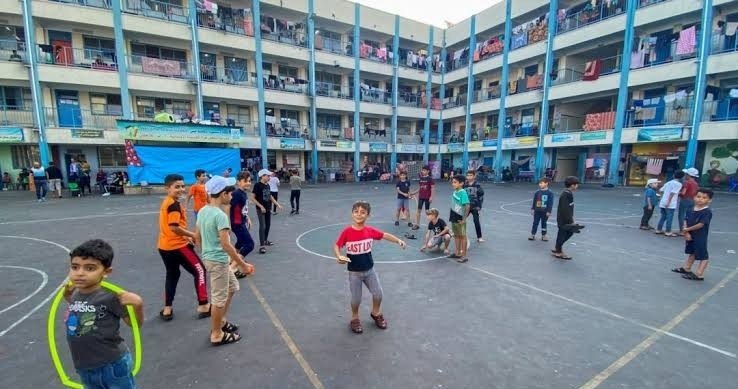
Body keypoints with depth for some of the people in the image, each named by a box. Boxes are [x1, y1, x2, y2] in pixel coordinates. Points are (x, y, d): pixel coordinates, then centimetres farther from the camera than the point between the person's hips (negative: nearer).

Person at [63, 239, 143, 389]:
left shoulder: (110, 297, -23)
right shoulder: (75, 295, -5)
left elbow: (135, 324, -15)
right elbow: (76, 320, 15)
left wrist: (138, 304, -33)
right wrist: (68, 297, 5)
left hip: (113, 366, -6)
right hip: (84, 368, 7)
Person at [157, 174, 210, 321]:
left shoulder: (166, 202, 11)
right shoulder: (174, 205, -20)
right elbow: (174, 227, -27)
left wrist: (186, 236, 14)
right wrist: (192, 235, -15)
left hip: (164, 246, 9)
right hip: (177, 246, -9)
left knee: (172, 275, 21)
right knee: (199, 271, 3)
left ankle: (167, 309, 26)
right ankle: (203, 306, 8)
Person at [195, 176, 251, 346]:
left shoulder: (203, 211, 4)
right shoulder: (220, 215, -23)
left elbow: (197, 237, 13)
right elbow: (226, 244, -26)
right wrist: (242, 264, -19)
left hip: (209, 257, 9)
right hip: (218, 260, -9)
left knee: (232, 287, 24)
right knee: (219, 297, 6)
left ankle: (221, 321, 37)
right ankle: (217, 334, 23)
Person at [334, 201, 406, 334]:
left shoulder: (370, 230, -10)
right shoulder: (346, 232, -20)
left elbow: (385, 235, 1)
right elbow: (336, 246, -14)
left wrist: (398, 240, -9)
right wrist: (339, 257, -32)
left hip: (369, 269, 3)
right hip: (354, 272, -3)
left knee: (378, 293, 12)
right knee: (356, 298, 9)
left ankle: (376, 313, 42)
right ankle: (355, 319, 39)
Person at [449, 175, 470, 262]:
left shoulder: (463, 193, -18)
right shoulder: (455, 192, 5)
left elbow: (467, 206, -23)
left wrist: (464, 219, -21)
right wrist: (451, 216, 12)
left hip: (460, 218, -8)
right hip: (454, 217, 8)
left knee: (462, 236, 3)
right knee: (456, 235, 17)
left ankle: (464, 256, 14)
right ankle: (457, 253, 31)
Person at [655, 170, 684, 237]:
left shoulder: (668, 182, 14)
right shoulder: (678, 184, -7)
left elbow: (661, 190, 12)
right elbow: (672, 193, -17)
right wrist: (668, 202, -17)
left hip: (663, 203, 7)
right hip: (670, 204, -7)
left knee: (663, 217, 15)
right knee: (669, 218, -1)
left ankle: (659, 230, 18)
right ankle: (668, 232, 3)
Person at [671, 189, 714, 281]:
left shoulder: (707, 212, -16)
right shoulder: (691, 210, 3)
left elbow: (701, 224, -21)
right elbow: (686, 221, 1)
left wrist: (688, 229, -10)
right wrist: (686, 233, -11)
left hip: (700, 237, -7)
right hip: (690, 235, 7)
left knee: (703, 255, 3)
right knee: (692, 253, 23)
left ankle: (699, 274, 7)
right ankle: (686, 268, 37)